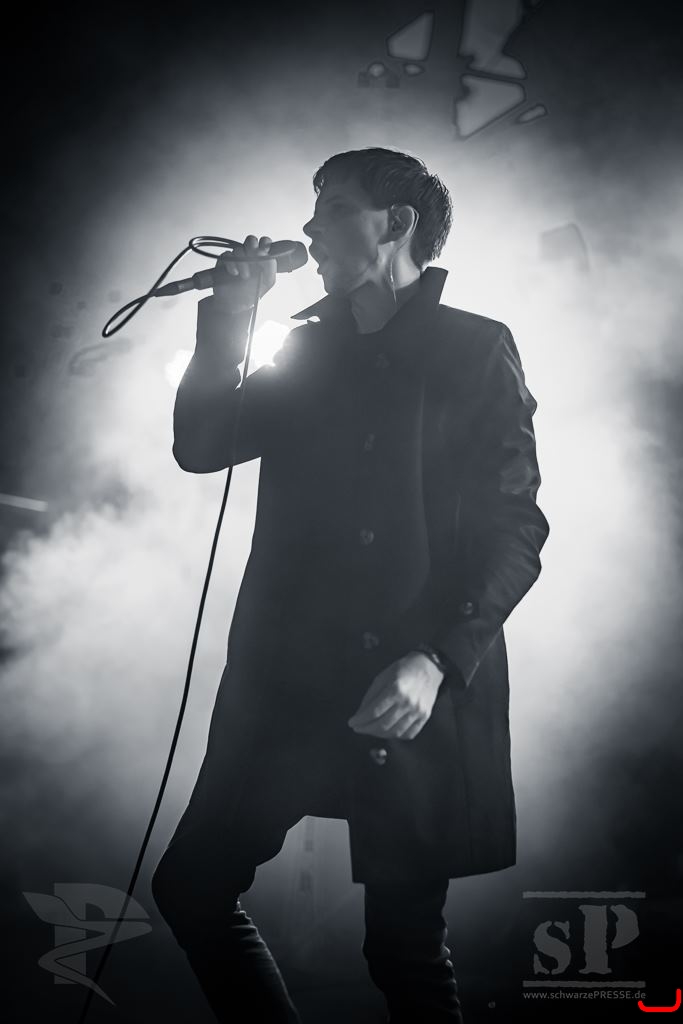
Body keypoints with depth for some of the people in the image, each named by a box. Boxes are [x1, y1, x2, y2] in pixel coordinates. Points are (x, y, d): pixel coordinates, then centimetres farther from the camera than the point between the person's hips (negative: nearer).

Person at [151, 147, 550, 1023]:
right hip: (287, 685, 5)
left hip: (415, 699, -5)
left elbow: (515, 526, -7)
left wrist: (437, 661, -19)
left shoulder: (476, 350, 1)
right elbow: (200, 447, 9)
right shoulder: (308, 350, 17)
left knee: (405, 944, 1)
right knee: (190, 886, 3)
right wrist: (228, 317, 1)